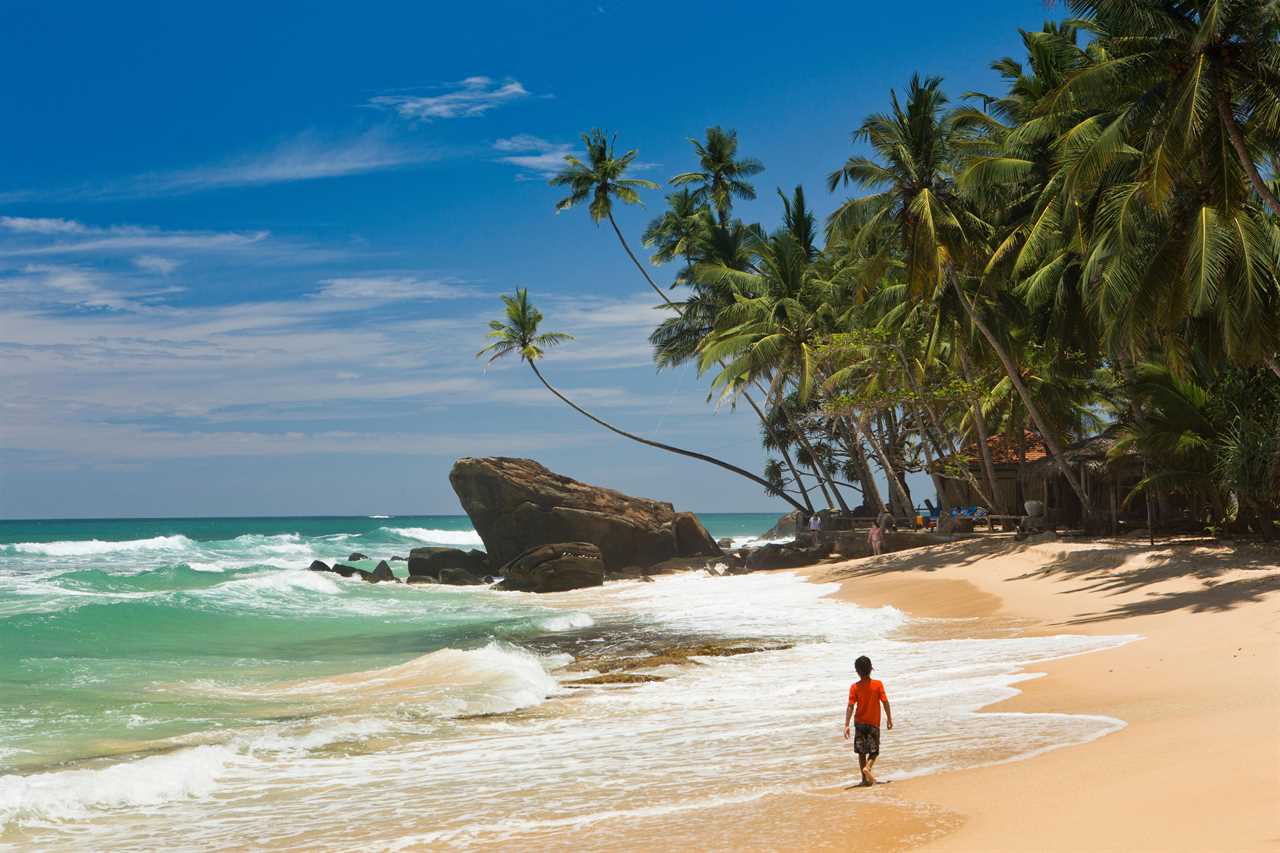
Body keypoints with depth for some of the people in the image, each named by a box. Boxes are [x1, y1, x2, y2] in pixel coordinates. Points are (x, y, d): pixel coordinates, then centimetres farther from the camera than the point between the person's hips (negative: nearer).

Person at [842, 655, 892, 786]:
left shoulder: (854, 687, -8)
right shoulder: (878, 684, -8)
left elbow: (850, 706, -12)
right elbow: (885, 702, -7)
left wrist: (846, 725, -12)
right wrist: (889, 719, 5)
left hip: (859, 723, 1)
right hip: (874, 723, -1)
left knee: (861, 752, 12)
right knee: (874, 751, 11)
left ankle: (865, 779, 11)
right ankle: (867, 767, -17)